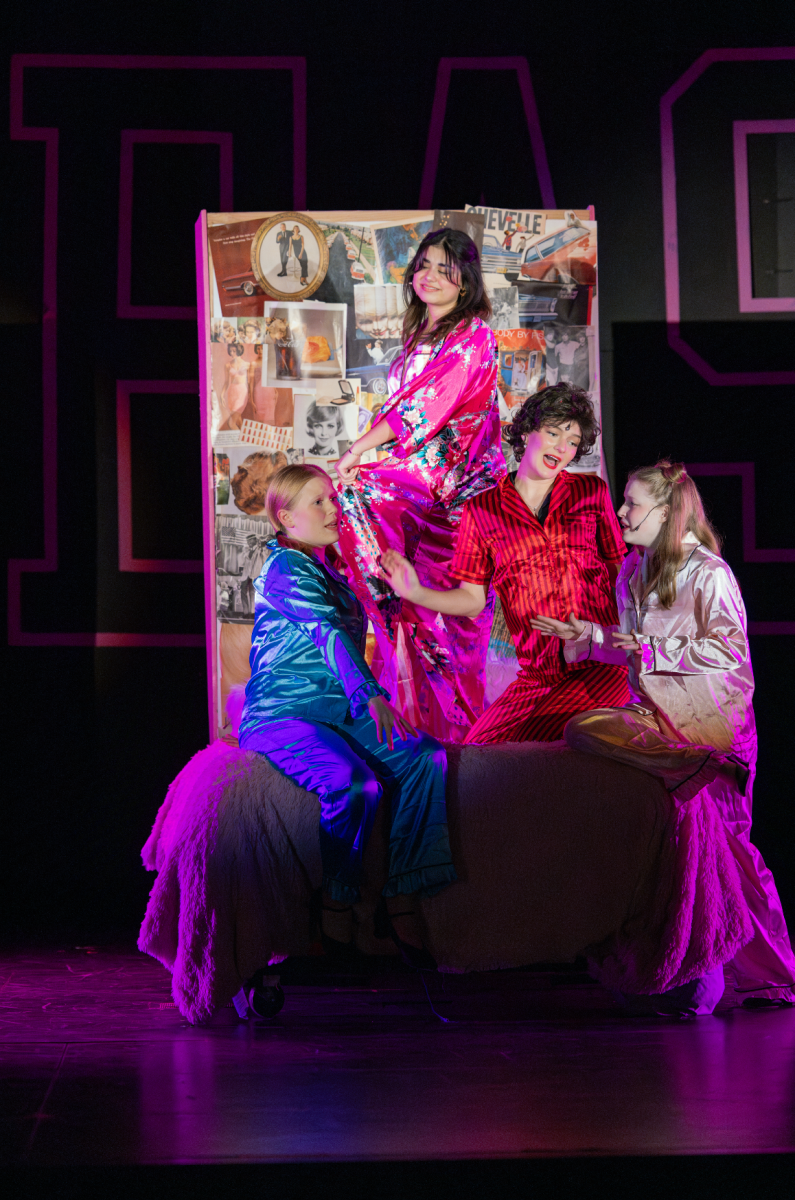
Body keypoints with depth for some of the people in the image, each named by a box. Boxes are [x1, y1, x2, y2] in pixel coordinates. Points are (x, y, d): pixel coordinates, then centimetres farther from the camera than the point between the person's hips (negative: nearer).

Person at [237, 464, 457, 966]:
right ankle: (336, 908, -16)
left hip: (339, 713, 8)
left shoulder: (327, 570, 22)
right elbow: (330, 634, -22)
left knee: (426, 758, -17)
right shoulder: (285, 569, -7)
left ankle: (402, 902, -19)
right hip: (283, 714, -8)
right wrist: (372, 697, -35)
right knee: (355, 785, -35)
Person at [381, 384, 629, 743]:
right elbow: (471, 600, 10)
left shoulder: (591, 492, 9)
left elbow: (620, 572, 12)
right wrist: (415, 592, -7)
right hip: (537, 676, 2)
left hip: (603, 668, -2)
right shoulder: (482, 510, 9)